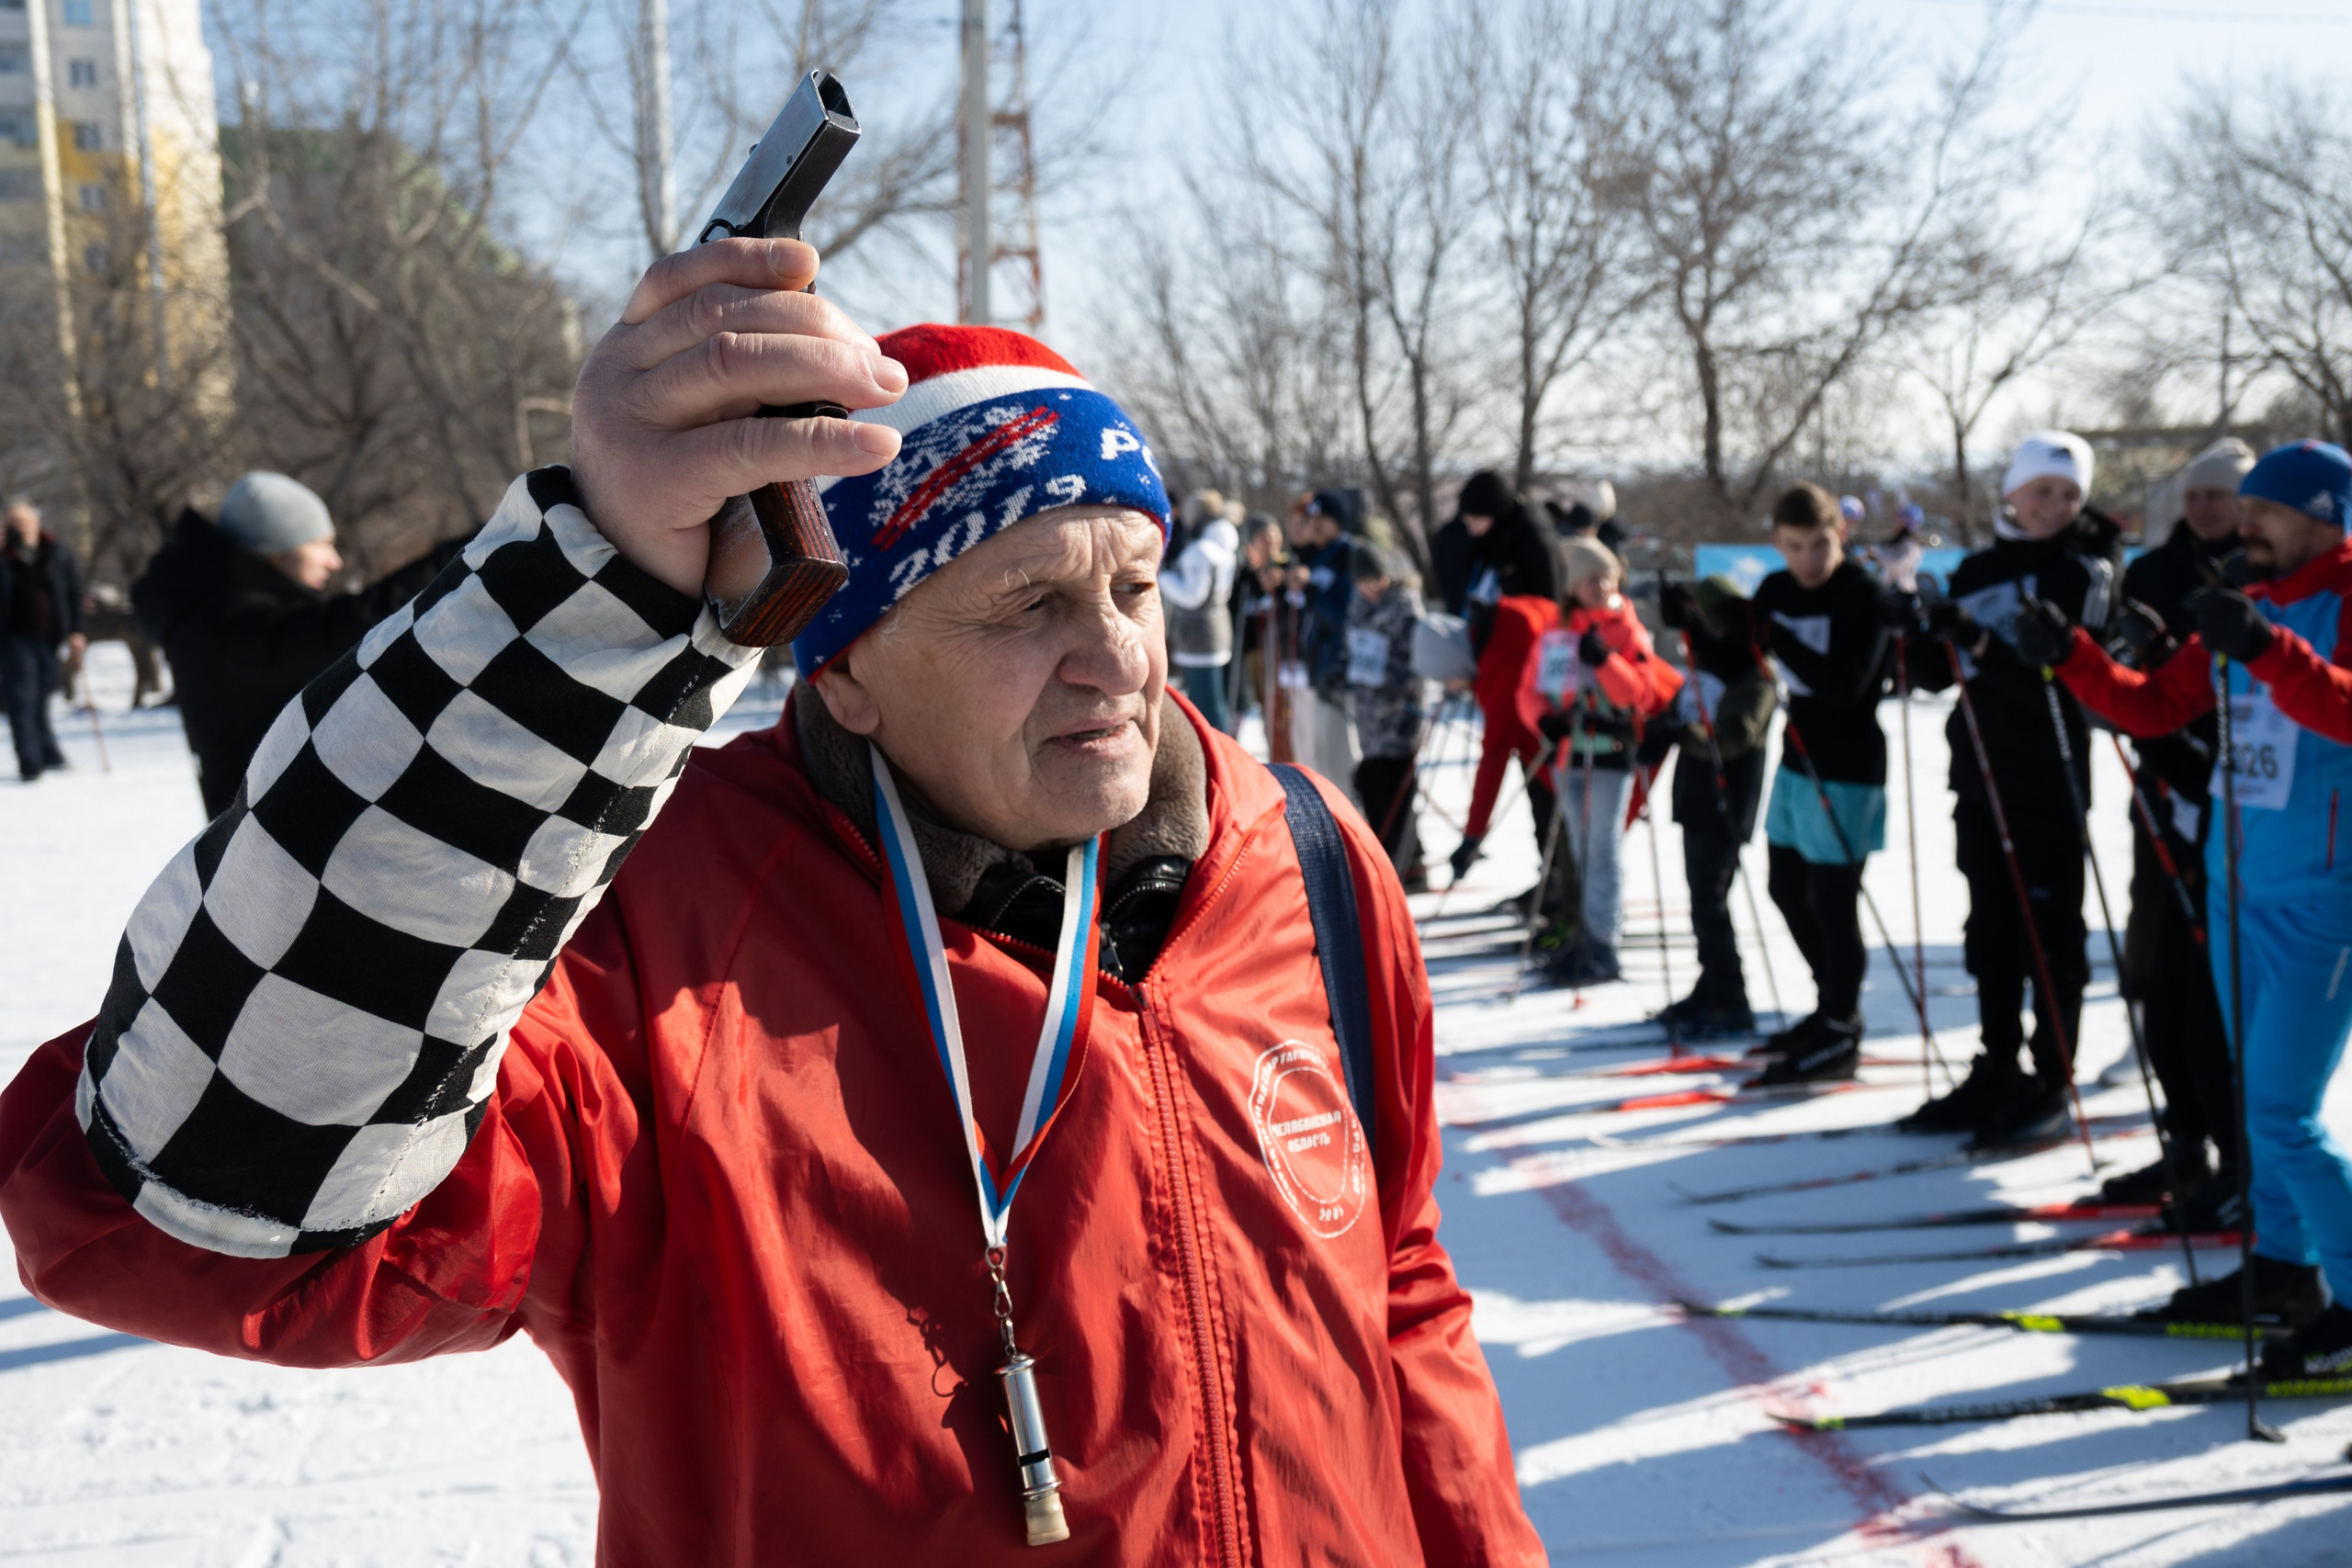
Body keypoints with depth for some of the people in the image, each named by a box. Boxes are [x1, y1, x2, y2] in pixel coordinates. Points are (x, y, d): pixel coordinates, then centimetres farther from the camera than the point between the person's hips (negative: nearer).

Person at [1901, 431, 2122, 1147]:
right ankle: (1996, 1075, 22)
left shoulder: (2088, 570, -4)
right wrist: (1926, 635, -10)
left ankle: (2052, 1086, 6)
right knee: (1990, 933, 12)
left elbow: (2067, 684, -16)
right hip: (1982, 778, 6)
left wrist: (1983, 647, -27)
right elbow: (1932, 674, 11)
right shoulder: (1979, 570, 12)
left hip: (2049, 782, -6)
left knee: (2050, 936, -2)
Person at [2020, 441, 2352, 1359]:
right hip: (2236, 884, 8)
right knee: (2257, 1096, 16)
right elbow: (2154, 707, 13)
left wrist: (2266, 650, -38)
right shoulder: (2244, 610, 12)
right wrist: (2072, 656, 1)